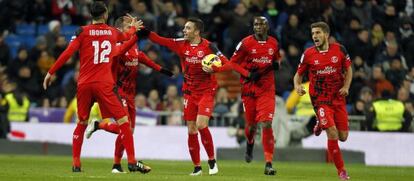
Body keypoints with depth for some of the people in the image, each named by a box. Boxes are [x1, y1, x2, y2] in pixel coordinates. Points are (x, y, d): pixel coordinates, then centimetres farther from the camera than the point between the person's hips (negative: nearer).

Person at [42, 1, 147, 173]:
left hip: (84, 84, 2)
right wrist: (134, 29, 53)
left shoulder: (82, 31, 2)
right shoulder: (113, 32, 9)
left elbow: (67, 53, -6)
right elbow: (125, 36, 32)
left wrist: (50, 72, 0)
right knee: (123, 121, 0)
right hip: (104, 85, -1)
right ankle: (132, 162, -7)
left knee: (81, 124, 16)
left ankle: (76, 163, 13)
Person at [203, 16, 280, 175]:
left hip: (267, 90, 1)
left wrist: (276, 64, 1)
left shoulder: (273, 43, 5)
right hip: (249, 88, -1)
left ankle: (268, 164, -12)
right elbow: (233, 62, -1)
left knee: (266, 124, -13)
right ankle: (250, 144, 47)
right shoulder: (246, 43, -5)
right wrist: (248, 74, -15)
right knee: (251, 124, 9)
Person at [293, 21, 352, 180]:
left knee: (343, 137, 4)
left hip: (338, 98, 3)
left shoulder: (339, 50, -3)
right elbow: (299, 74, 5)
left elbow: (348, 69, 10)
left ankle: (321, 125, 36)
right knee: (333, 135, -17)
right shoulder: (308, 54, -5)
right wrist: (297, 85, -17)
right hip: (320, 100, -3)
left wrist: (346, 86, -5)